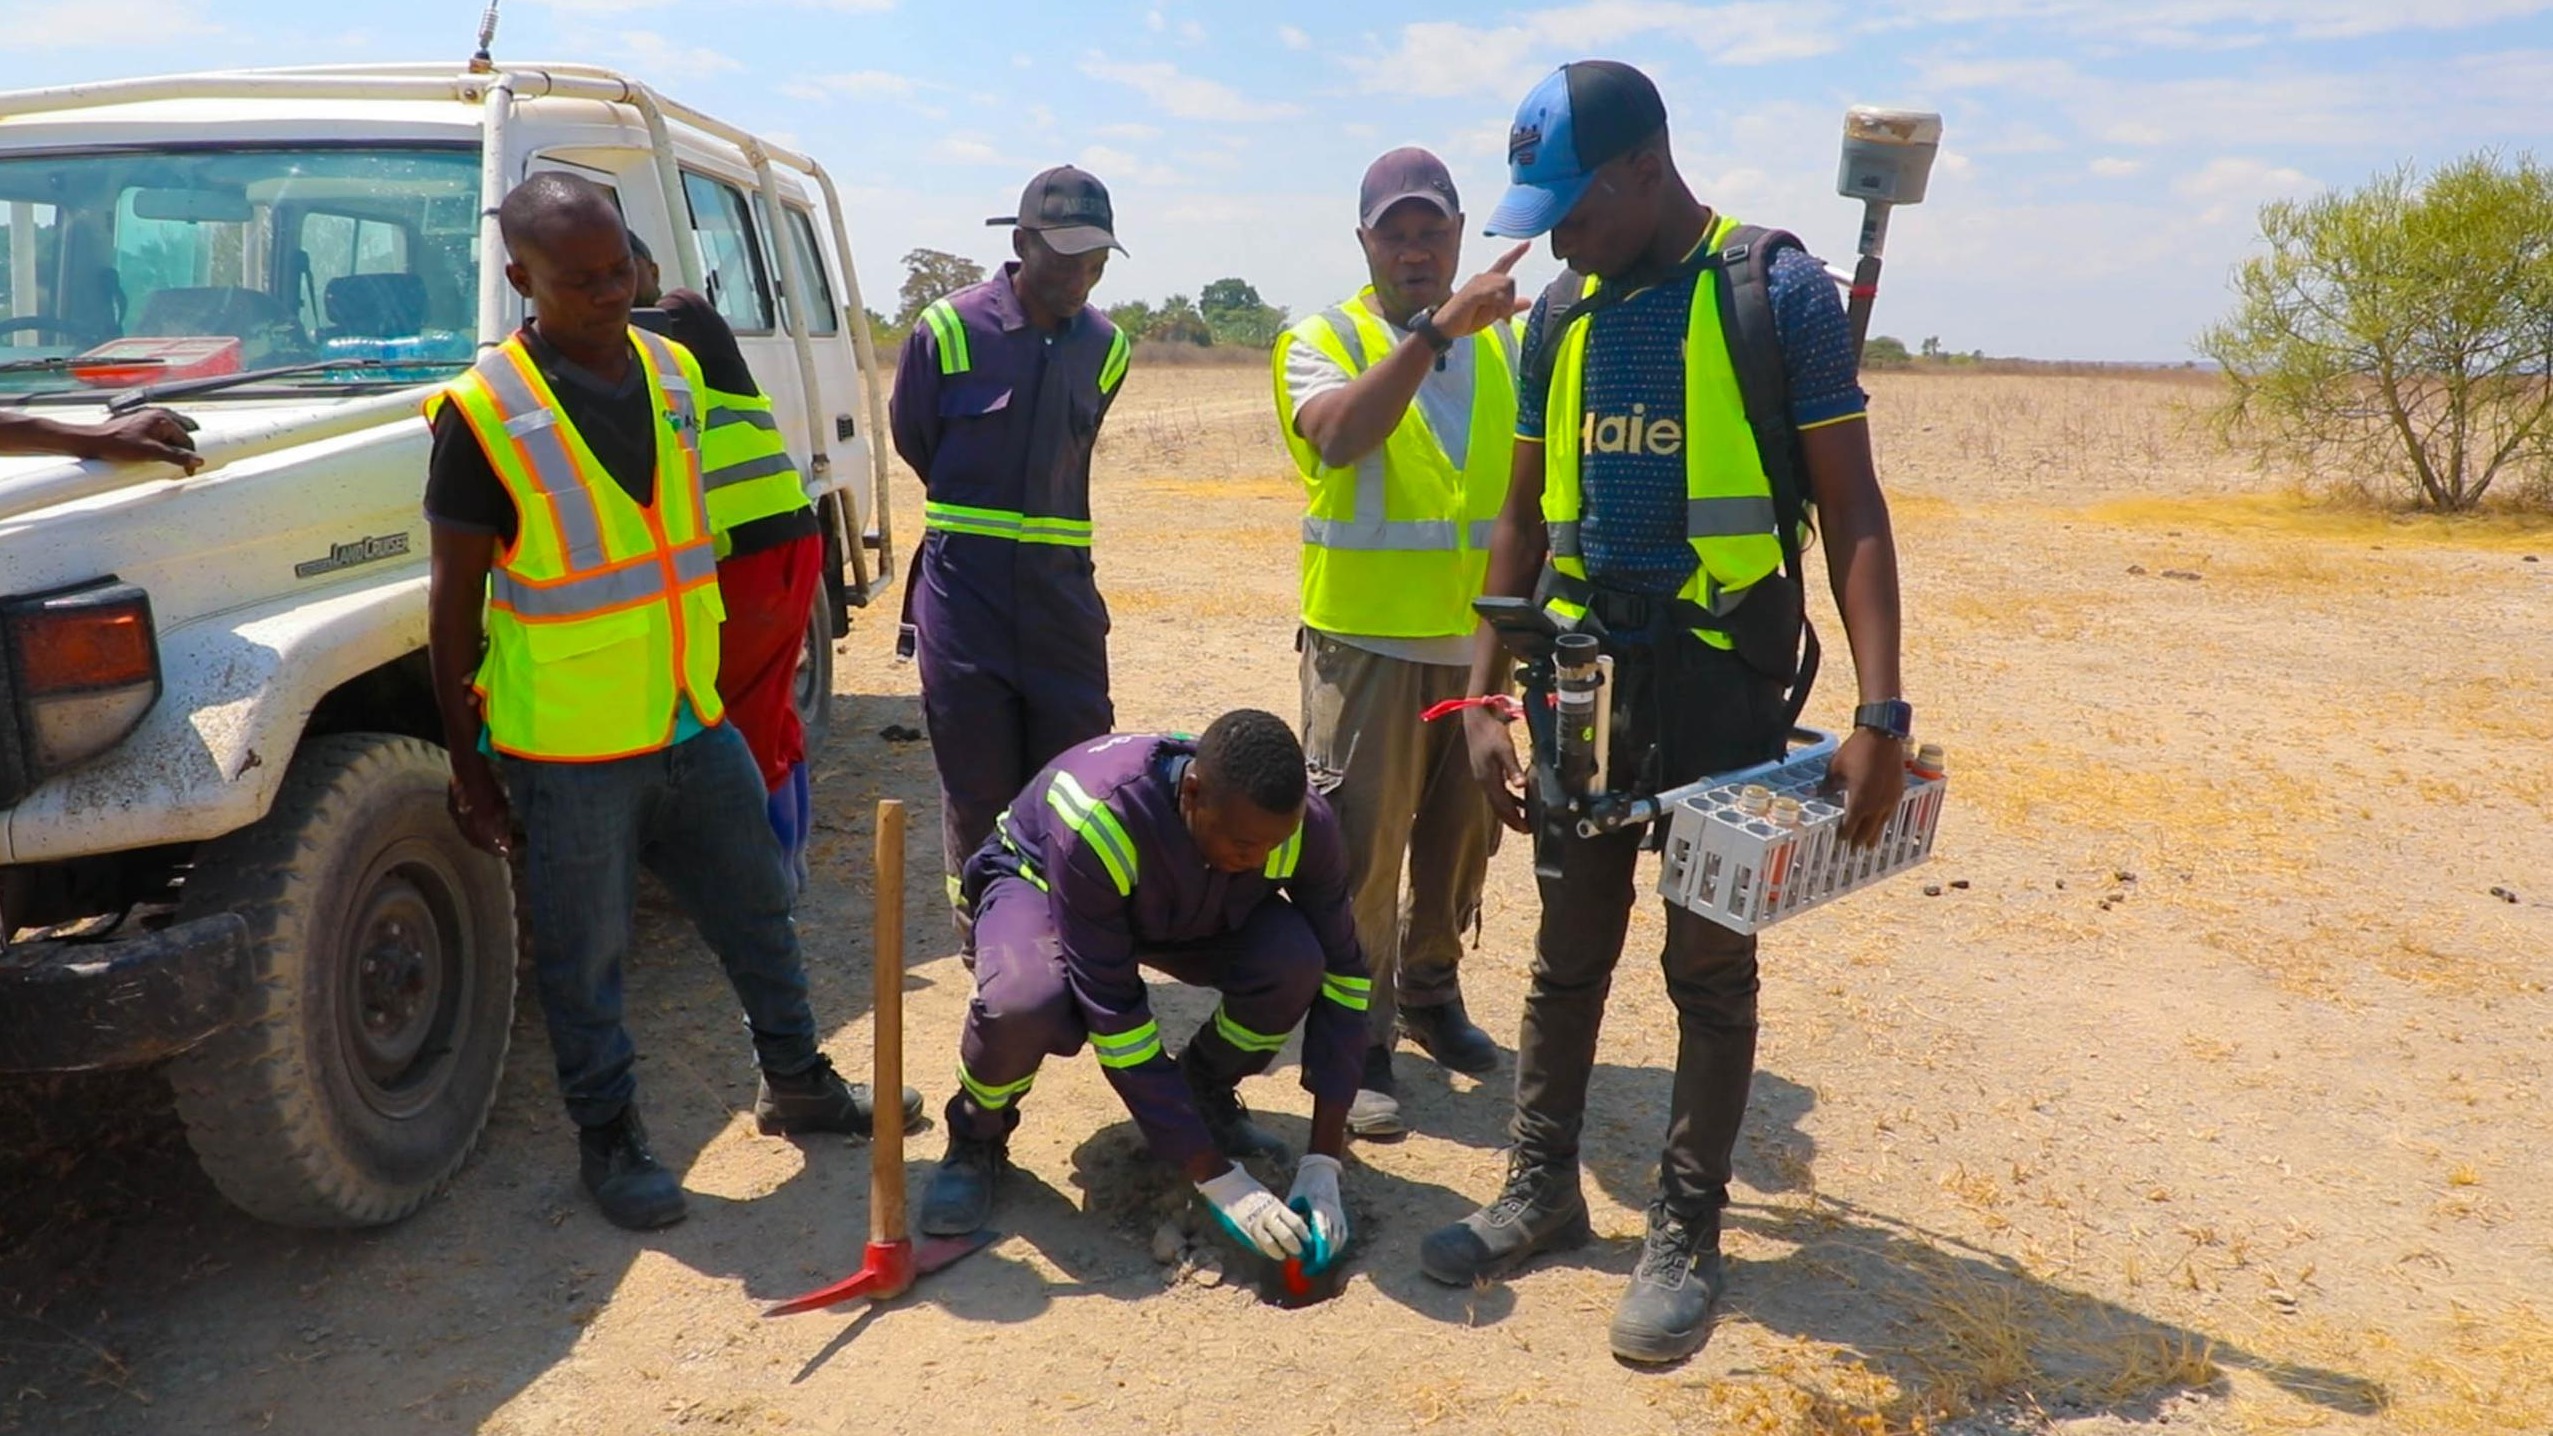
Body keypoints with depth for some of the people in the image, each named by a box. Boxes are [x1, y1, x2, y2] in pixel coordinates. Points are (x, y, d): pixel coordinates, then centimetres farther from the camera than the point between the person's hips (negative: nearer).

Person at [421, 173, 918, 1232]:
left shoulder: (672, 371, 3)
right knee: (583, 956, 9)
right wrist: (467, 768, -7)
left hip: (693, 722, 6)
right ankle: (609, 1138, 27)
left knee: (757, 909, 16)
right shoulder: (484, 412, -14)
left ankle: (796, 1082, 35)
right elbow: (454, 605, -9)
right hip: (566, 751, -5)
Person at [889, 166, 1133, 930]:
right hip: (963, 585, -3)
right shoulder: (949, 328, -6)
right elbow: (913, 438, 7)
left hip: (1061, 584, 3)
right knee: (977, 779, 3)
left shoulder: (1104, 347, 6)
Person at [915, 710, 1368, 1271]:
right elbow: (1112, 1012, -38)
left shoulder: (1306, 825, -29)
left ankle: (1206, 1093, 4)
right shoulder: (1095, 822, -41)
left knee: (1294, 960, -28)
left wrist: (1322, 1163, -24)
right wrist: (1218, 1179, -35)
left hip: (1190, 911, 4)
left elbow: (1342, 975, -20)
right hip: (1038, 884, -3)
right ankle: (976, 1140, -4)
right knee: (1023, 1002, -39)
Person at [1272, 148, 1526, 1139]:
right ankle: (1359, 1046, 12)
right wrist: (1436, 328, -34)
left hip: (1478, 639, 5)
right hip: (1367, 641, -4)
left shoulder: (1507, 342, 9)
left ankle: (1429, 993, 36)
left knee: (1462, 836, 16)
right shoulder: (1324, 342, -4)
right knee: (1362, 852, -1)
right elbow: (1340, 436, -26)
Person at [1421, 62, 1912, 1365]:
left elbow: (1850, 508, -8)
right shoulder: (1561, 315, 7)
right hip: (1585, 670, 5)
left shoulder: (1778, 290, -7)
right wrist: (1483, 700, 8)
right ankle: (1542, 1188, 28)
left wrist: (1882, 710, -17)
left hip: (1723, 680, -4)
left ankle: (1685, 1232, 20)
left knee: (1710, 965, 6)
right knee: (1567, 953, 13)